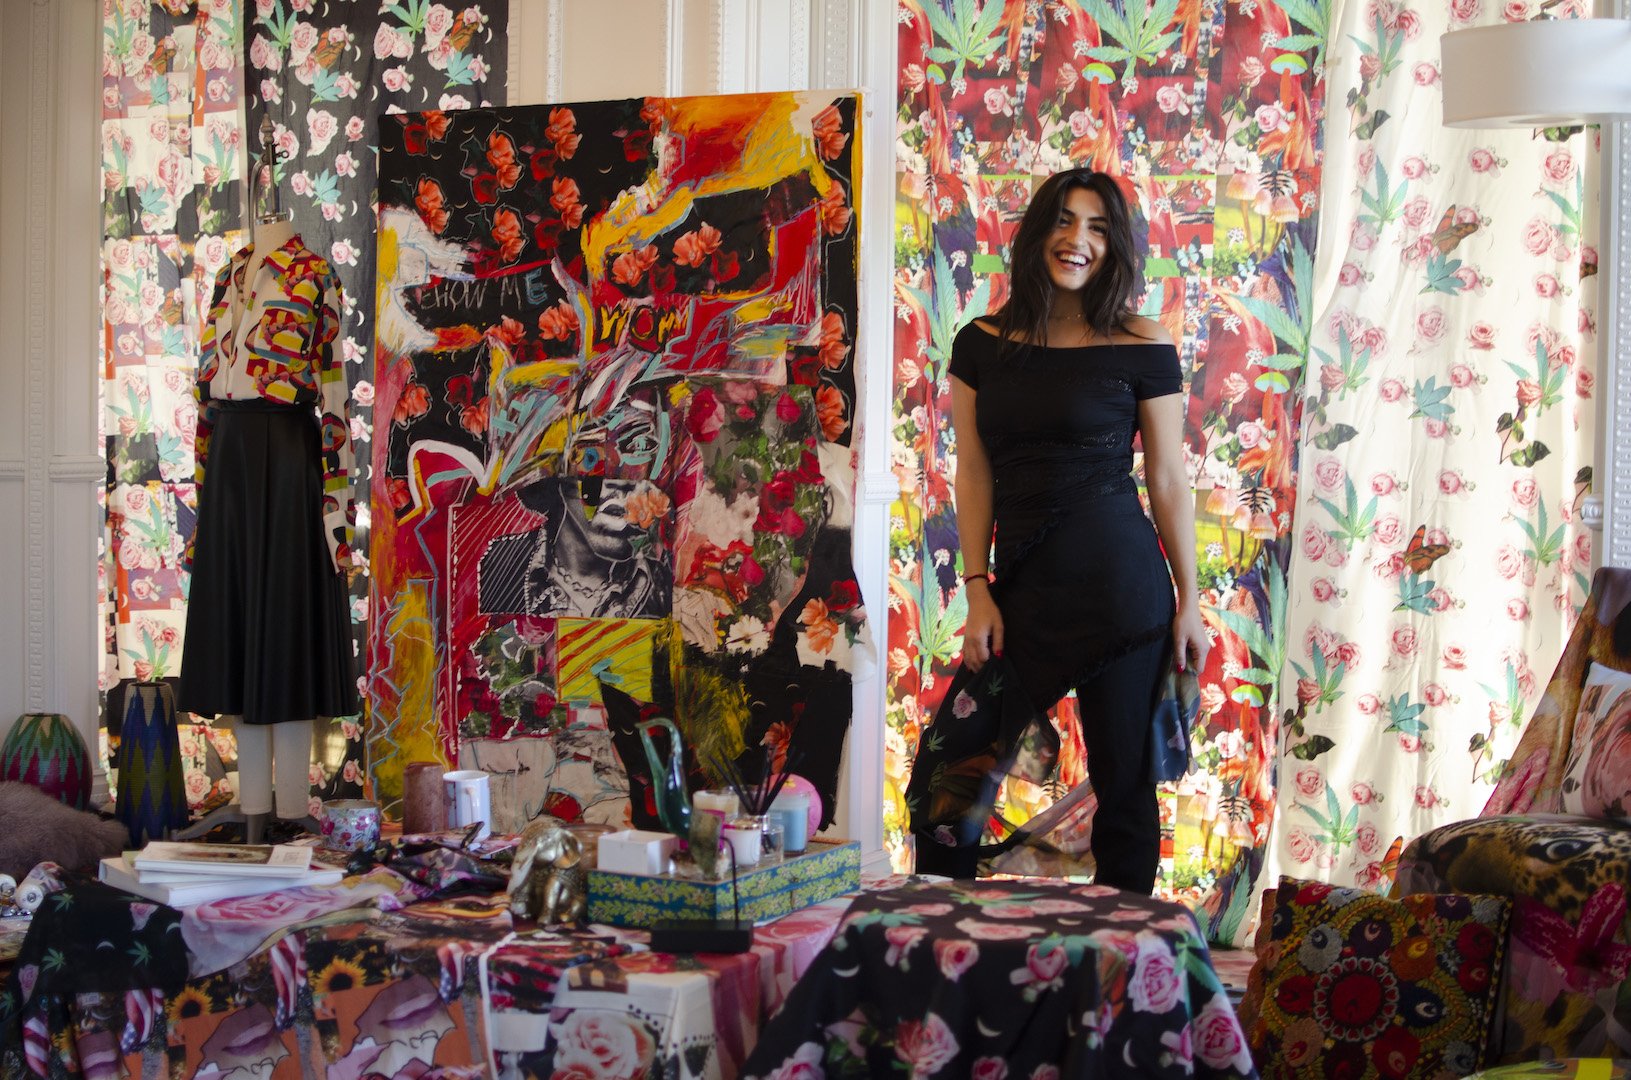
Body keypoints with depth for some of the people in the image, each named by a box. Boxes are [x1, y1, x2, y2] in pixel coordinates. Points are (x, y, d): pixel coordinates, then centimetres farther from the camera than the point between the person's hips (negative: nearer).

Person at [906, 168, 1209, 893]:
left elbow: (1168, 481, 1)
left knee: (1123, 781, 4)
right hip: (1023, 586, 3)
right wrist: (978, 590, 0)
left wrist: (1188, 604, 1)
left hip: (1118, 583, -3)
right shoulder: (981, 345, 7)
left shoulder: (1142, 351, -2)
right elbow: (974, 476, 8)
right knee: (947, 770, 3)